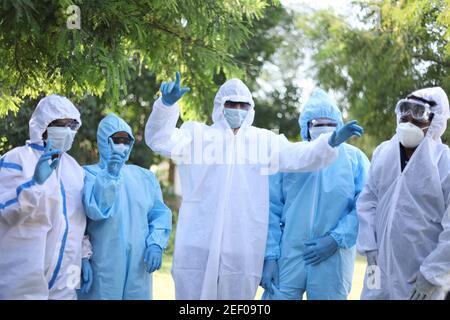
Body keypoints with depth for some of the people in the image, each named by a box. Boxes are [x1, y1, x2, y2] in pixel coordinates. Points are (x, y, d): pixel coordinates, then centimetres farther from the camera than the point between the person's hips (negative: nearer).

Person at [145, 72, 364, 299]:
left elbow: (300, 156, 3)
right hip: (197, 244, -2)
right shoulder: (197, 134, 9)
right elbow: (160, 140, -4)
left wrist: (331, 142, -16)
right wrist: (167, 103, -23)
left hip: (243, 246, 2)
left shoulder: (264, 140, 14)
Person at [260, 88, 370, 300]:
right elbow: (272, 210, 4)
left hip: (333, 260, 0)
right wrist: (270, 256, -3)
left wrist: (336, 239, -13)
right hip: (288, 256, 0)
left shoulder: (354, 159, 4)